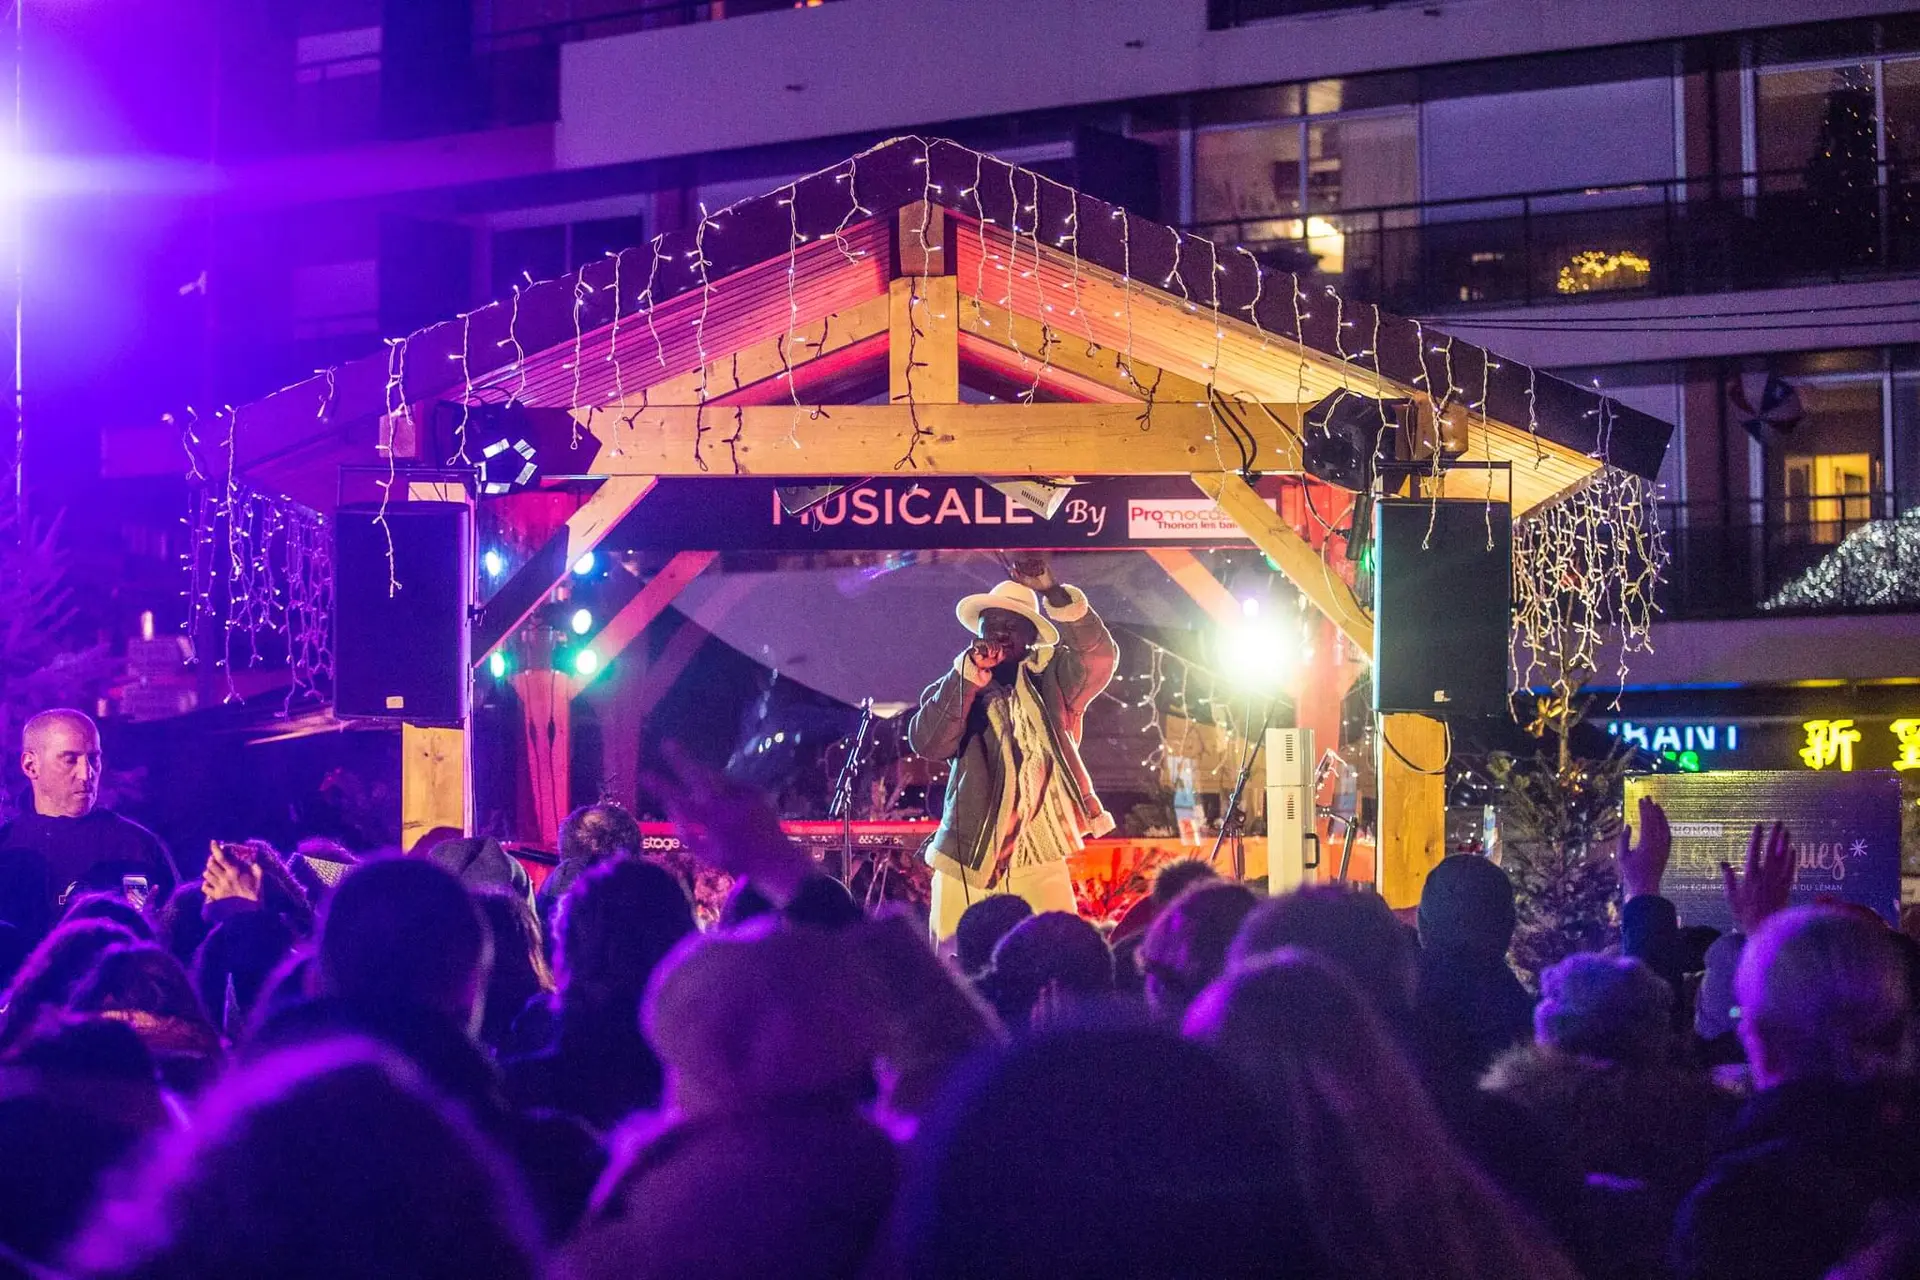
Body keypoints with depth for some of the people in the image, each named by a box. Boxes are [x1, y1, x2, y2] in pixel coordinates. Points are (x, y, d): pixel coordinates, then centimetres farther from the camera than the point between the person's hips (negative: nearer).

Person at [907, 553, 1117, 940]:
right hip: (966, 861, 1)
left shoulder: (1051, 681, 6)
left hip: (1037, 864, -1)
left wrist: (1054, 594, -24)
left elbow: (1099, 656, -12)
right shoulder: (954, 692, 10)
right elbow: (928, 743, -8)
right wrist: (969, 672, -12)